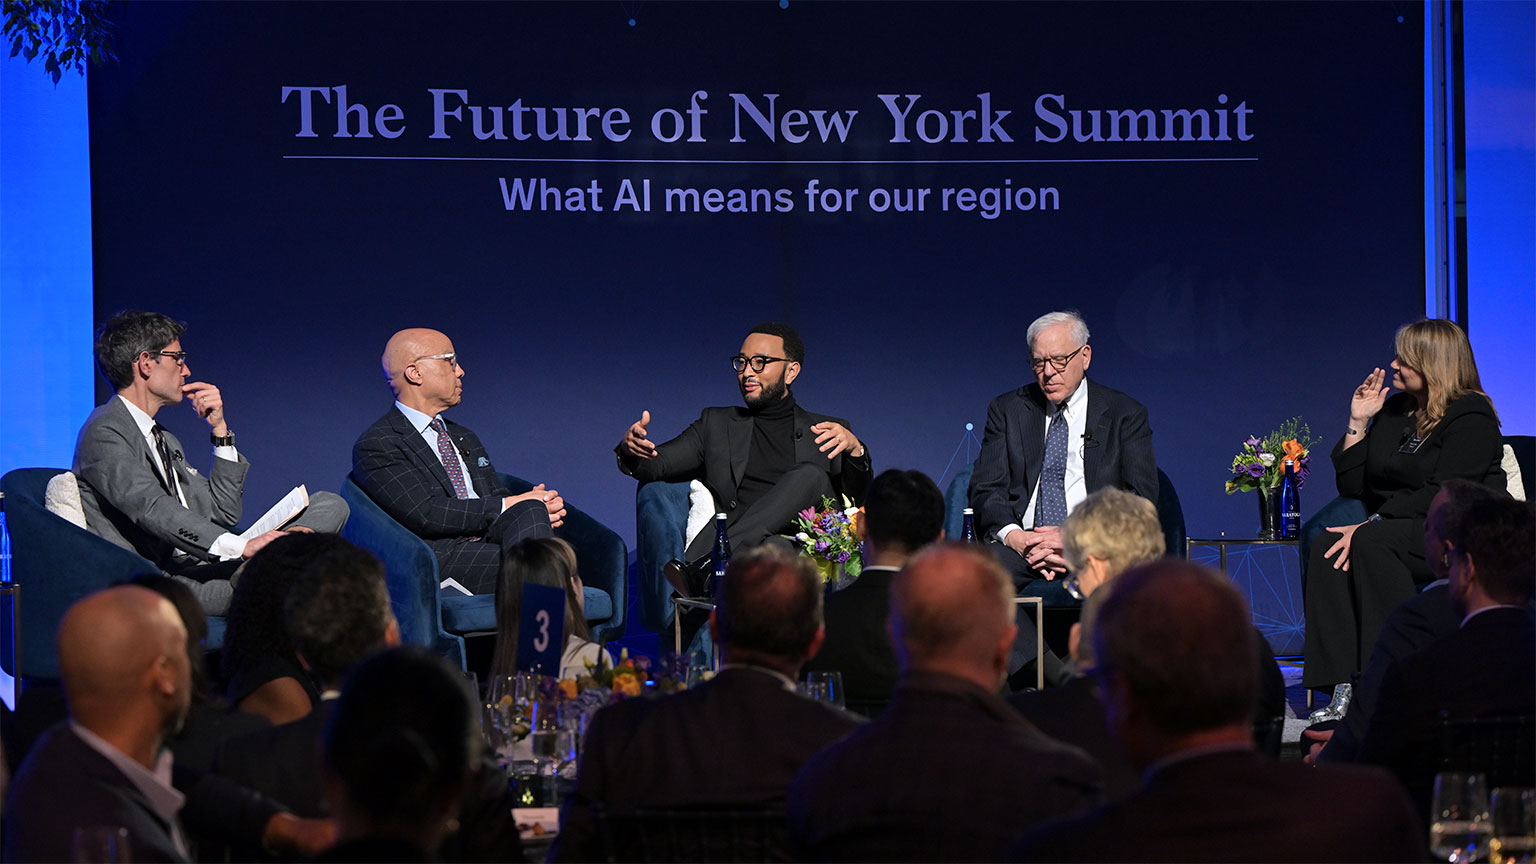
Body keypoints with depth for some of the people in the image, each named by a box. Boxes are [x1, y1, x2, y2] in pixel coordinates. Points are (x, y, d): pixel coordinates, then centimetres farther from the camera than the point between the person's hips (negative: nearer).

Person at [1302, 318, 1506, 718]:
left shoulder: (1473, 419, -7)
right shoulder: (1392, 410, 16)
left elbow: (1442, 496, -18)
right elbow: (1352, 485, 15)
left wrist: (1370, 524, -24)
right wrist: (1358, 422, 5)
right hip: (1394, 528, 7)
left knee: (1371, 542, -34)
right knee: (1327, 549, -24)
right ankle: (1344, 688, -33)